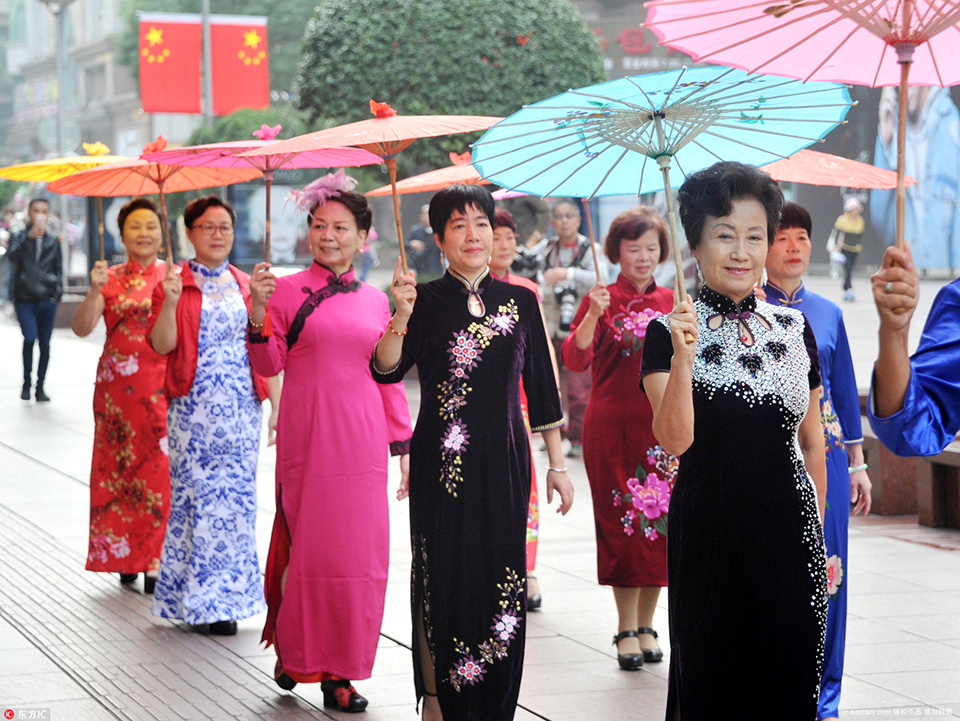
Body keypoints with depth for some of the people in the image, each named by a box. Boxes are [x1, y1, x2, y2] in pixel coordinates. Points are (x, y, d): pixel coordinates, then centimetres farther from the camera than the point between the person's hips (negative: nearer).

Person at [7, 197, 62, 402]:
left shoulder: (53, 240, 9)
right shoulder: (20, 236, 3)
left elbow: (58, 268, 14)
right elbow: (12, 256, -16)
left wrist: (57, 292, 3)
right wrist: (29, 237, -28)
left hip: (47, 299, 2)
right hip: (24, 298, -2)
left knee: (45, 343, 2)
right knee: (30, 338, -16)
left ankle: (40, 386, 13)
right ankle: (26, 382, 2)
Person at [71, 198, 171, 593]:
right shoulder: (110, 279, 5)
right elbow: (81, 327, -6)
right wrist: (94, 292, -22)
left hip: (164, 389, -1)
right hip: (118, 389, 1)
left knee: (160, 471, -5)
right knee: (120, 470, 3)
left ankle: (157, 562, -1)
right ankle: (125, 557, 14)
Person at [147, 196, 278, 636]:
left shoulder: (246, 286, 13)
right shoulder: (174, 283, 1)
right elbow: (161, 344, -10)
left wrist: (277, 402, 10)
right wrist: (170, 302, -25)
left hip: (242, 407, 4)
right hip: (193, 408, -4)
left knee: (236, 497, 2)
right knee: (196, 495, -5)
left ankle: (226, 598, 11)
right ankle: (200, 602, 1)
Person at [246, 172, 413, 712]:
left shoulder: (375, 301, 12)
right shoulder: (287, 291, 2)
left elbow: (389, 377, 15)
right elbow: (268, 366, -3)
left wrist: (403, 444, 13)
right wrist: (258, 310, -17)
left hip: (362, 442, 3)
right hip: (308, 439, -3)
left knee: (359, 553, 1)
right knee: (309, 548, -3)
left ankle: (342, 671, 9)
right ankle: (297, 656, 14)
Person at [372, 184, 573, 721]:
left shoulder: (520, 302, 6)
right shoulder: (426, 299, 0)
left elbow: (542, 389, 9)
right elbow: (387, 370, -14)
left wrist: (557, 464, 8)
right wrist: (401, 318, -30)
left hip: (504, 459, 2)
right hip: (442, 463, -2)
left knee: (501, 576, 2)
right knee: (443, 576, 2)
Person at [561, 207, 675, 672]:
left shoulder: (671, 302, 10)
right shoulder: (601, 300, -1)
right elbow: (575, 359, -13)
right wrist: (593, 317, -28)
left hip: (664, 426, 3)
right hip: (613, 426, -3)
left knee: (660, 522, 2)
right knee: (621, 523, -2)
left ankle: (647, 625, 14)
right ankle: (627, 629, 5)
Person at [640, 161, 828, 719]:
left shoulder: (795, 329, 5)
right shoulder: (669, 333, -5)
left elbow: (812, 442, 13)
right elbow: (675, 441, -17)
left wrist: (817, 532, 15)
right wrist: (683, 357, -30)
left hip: (789, 531, 3)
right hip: (709, 534, -2)